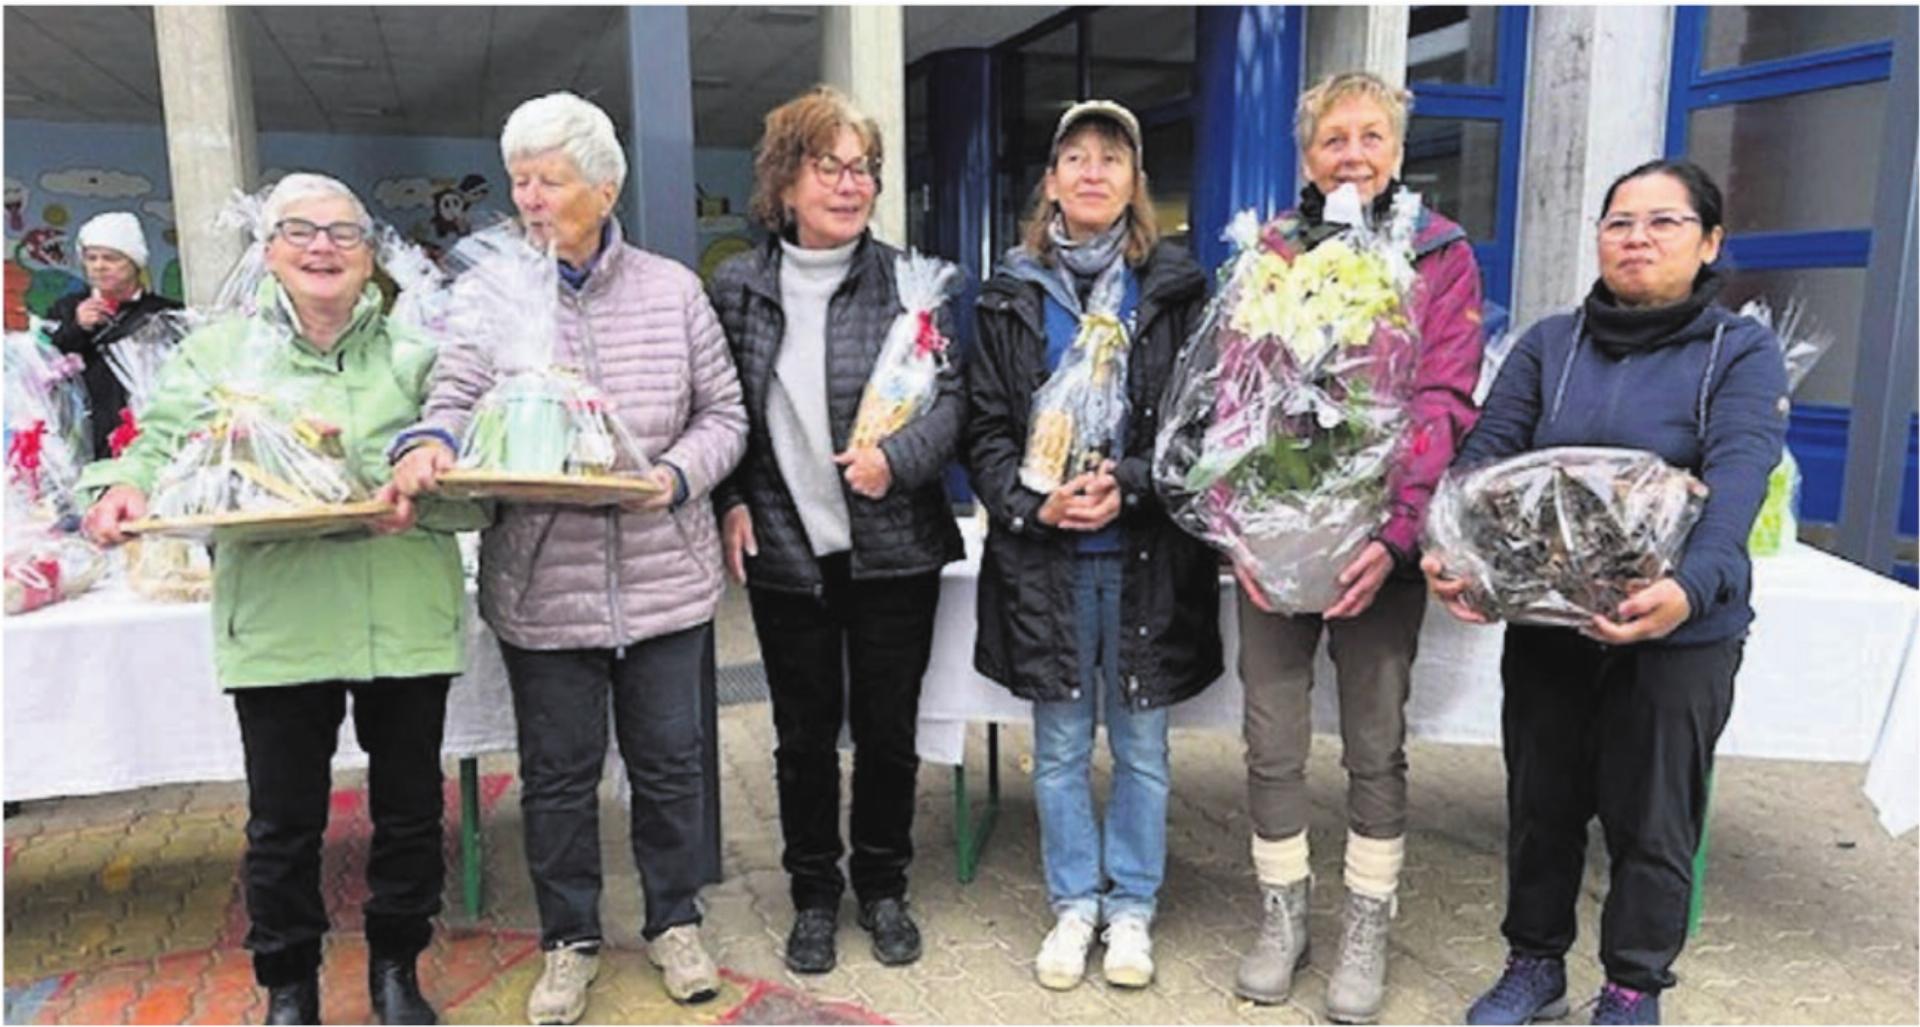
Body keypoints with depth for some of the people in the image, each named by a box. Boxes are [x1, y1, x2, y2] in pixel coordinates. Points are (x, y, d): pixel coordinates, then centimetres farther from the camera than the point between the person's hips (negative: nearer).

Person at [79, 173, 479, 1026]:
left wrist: (421, 499, -19)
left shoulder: (414, 353, 7)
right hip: (278, 626, 0)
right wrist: (126, 487, -20)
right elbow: (163, 445, 1)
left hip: (407, 623, 1)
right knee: (283, 822, 10)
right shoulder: (217, 351, 9)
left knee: (409, 808, 12)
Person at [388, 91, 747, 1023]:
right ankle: (570, 939, 33)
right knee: (557, 772, 12)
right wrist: (428, 443, -27)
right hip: (542, 586, 0)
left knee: (668, 761, 13)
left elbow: (723, 415, 4)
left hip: (665, 581, 1)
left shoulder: (673, 290, 2)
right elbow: (456, 401, -5)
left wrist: (677, 476, -14)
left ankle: (674, 920, 35)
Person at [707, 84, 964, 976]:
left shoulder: (906, 278, -2)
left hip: (895, 548, -1)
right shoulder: (736, 286, 3)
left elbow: (953, 395, -3)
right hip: (785, 551, 1)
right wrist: (731, 503, -1)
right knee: (804, 735, 12)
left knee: (887, 729, 10)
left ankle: (882, 885, 32)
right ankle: (814, 893, 31)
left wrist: (898, 458, -18)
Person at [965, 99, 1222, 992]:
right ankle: (1074, 904, 28)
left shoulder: (1176, 287, 2)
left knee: (1140, 745, 10)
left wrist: (1129, 484, -16)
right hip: (1043, 551, 1)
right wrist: (1033, 503, -13)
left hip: (1148, 549, -1)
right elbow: (987, 427, 3)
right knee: (1059, 747, 11)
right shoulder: (1011, 293, 6)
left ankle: (1131, 907, 27)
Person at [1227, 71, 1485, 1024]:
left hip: (1380, 536, -1)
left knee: (1375, 745, 8)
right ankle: (1282, 914, 26)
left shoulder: (1442, 255, 2)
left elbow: (1442, 404, -6)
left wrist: (1393, 535, -18)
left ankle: (1366, 928, 25)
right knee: (1272, 740, 7)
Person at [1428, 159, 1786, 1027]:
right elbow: (1487, 453, -8)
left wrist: (1691, 586, -40)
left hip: (1679, 630, -2)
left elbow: (1737, 481, -20)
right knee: (1542, 802, 15)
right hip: (1545, 619, 3)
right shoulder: (1547, 344, 3)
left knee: (1651, 822, 10)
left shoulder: (1742, 351, -4)